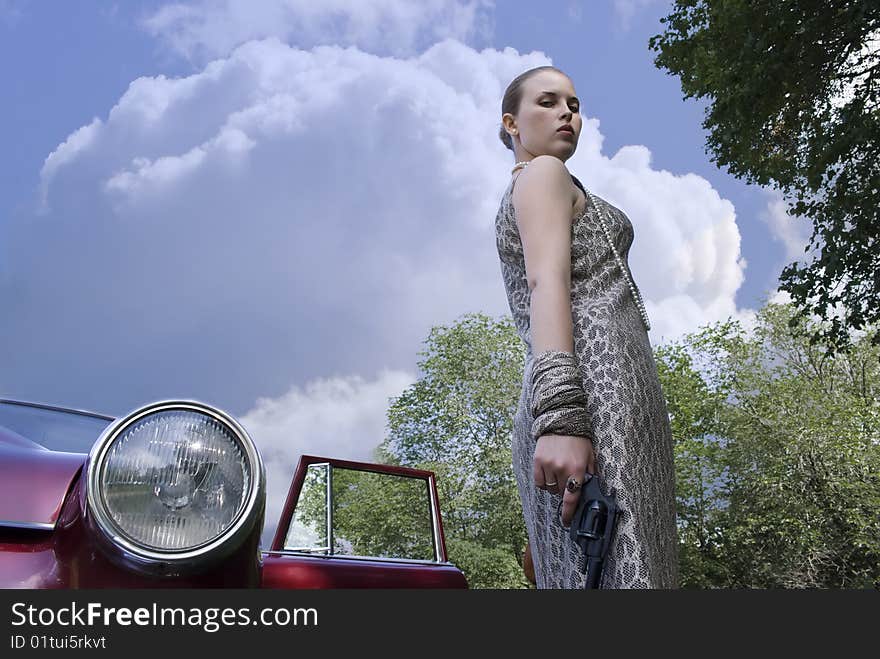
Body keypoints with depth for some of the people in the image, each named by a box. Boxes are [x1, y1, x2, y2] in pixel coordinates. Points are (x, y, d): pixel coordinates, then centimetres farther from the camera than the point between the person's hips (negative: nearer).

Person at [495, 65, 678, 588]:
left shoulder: (516, 208, 35)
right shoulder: (544, 173, 9)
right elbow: (547, 282, -11)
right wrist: (562, 416, -25)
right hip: (595, 378, -9)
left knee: (587, 568, -1)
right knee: (619, 571, -20)